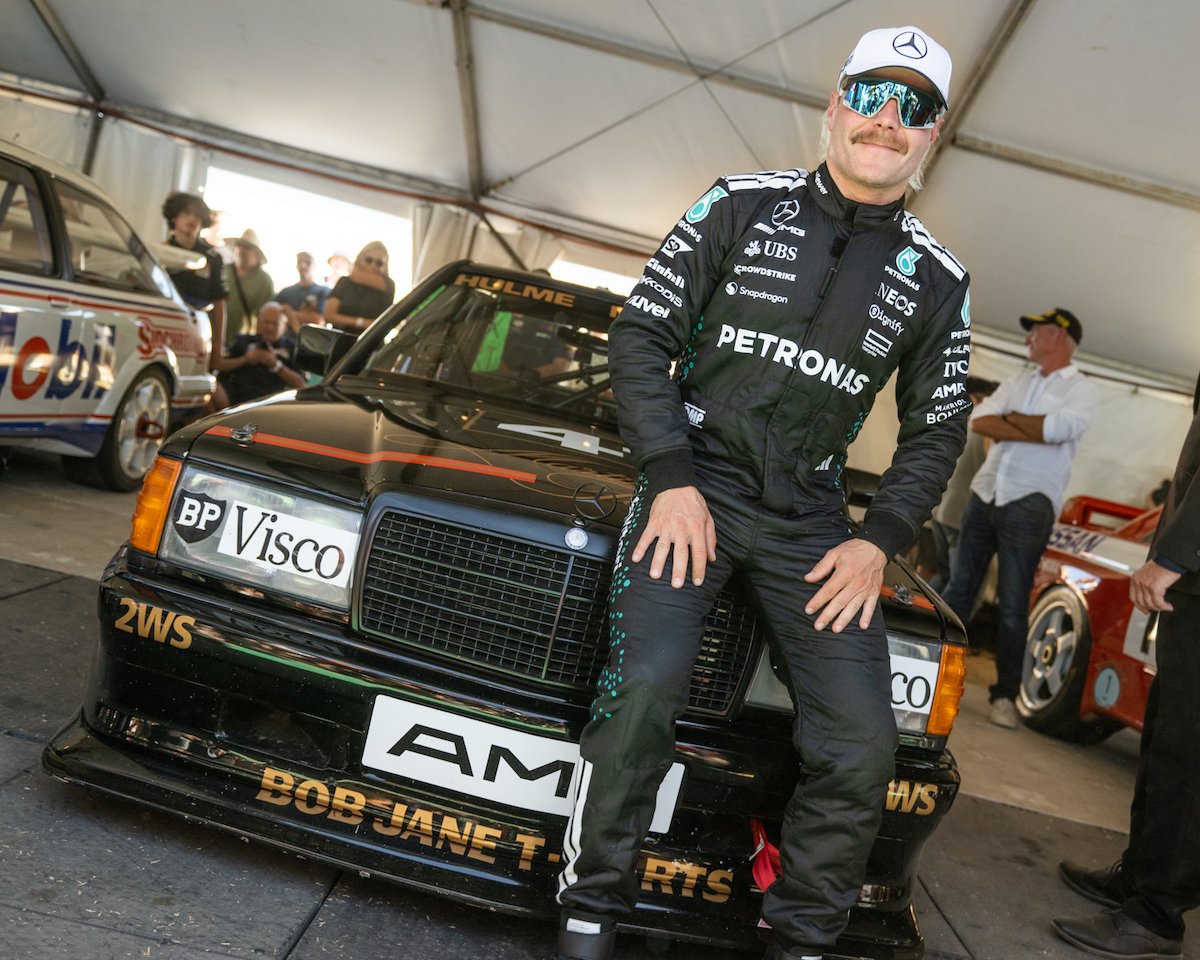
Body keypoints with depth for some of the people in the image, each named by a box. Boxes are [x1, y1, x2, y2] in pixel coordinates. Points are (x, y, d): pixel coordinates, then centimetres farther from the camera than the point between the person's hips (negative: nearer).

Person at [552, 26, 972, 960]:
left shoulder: (935, 279, 8)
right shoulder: (742, 204, 2)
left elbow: (936, 430, 14)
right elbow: (641, 335, 0)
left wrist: (878, 540, -1)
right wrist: (671, 478, -10)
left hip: (808, 517, 3)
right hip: (693, 484, -2)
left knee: (863, 746, -6)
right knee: (643, 690, -23)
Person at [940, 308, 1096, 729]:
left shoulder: (1080, 388, 0)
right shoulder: (1017, 380, 16)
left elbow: (1059, 429, -21)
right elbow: (980, 421, 0)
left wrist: (1011, 418, -6)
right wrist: (1034, 430, -12)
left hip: (1029, 504, -5)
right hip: (984, 493, 6)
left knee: (1012, 605, -2)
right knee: (959, 589, 8)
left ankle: (1005, 695, 7)